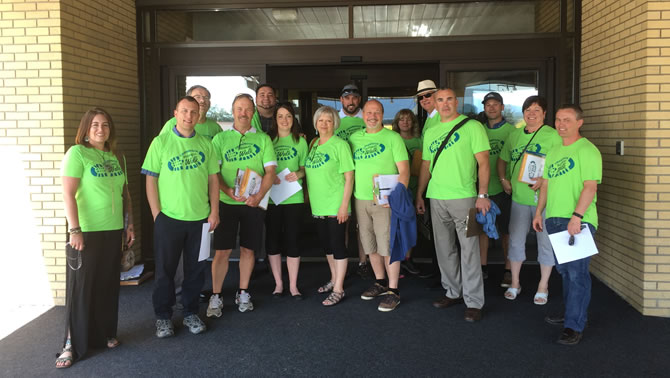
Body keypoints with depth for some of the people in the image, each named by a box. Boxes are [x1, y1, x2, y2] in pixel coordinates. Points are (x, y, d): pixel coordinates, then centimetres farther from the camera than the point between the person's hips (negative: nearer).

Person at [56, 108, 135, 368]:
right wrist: (75, 230, -18)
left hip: (113, 230, 5)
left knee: (108, 284, 12)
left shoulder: (117, 157, 11)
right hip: (86, 231, -5)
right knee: (81, 286, 1)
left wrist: (129, 223, 13)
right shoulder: (77, 153, -8)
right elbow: (68, 194, -13)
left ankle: (105, 334, 26)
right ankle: (72, 344, 10)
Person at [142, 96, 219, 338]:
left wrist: (214, 211, 2)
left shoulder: (205, 144, 7)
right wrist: (156, 214, -8)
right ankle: (163, 317, 21)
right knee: (165, 270, 7)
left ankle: (191, 313, 26)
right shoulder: (161, 142, -1)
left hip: (200, 218, 3)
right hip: (168, 218, -2)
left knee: (195, 269, 11)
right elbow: (151, 180, -3)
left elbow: (213, 178, 9)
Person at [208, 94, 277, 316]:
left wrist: (259, 195, -14)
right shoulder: (220, 138, 6)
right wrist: (228, 190, -17)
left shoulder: (263, 139, 7)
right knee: (222, 250, -1)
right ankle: (215, 297, 10)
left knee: (248, 249, 8)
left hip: (254, 203, 1)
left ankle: (243, 293, 22)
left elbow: (270, 170, 0)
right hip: (226, 203, -1)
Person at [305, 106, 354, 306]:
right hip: (318, 206, 7)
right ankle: (334, 278, 35)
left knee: (337, 245, -2)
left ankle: (338, 289, 6)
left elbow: (349, 176, -12)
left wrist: (344, 205, -17)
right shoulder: (313, 145, 11)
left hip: (335, 205, -7)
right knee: (326, 244, 17)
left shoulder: (340, 145, -9)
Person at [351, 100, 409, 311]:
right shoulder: (354, 139, 11)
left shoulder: (392, 138, -3)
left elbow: (404, 169, -7)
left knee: (388, 246, -4)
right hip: (360, 199, 5)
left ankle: (393, 291, 6)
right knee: (370, 246, 13)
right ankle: (380, 282, 30)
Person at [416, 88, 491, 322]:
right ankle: (453, 292, 27)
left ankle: (474, 302, 4)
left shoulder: (472, 127, -2)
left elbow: (483, 161, -7)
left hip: (463, 197, -5)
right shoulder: (431, 132, 15)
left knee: (469, 249, -4)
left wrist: (483, 194, -14)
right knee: (444, 248, 12)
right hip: (436, 198, 6)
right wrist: (419, 195, 16)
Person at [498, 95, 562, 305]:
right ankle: (514, 284, 25)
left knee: (545, 243, 5)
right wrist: (503, 179, 6)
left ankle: (543, 287, 20)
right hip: (519, 197, 5)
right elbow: (502, 160, 21)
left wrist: (545, 180, -23)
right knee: (515, 241, 10)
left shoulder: (552, 136, -7)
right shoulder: (514, 134, 11)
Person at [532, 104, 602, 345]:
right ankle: (571, 314, 30)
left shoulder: (587, 150, -9)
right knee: (564, 270, 17)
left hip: (579, 221, -8)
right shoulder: (553, 152, 16)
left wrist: (576, 216, -26)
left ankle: (575, 326, -1)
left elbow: (590, 186, -18)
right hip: (555, 219, 8)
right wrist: (539, 212, 18)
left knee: (577, 272, -6)